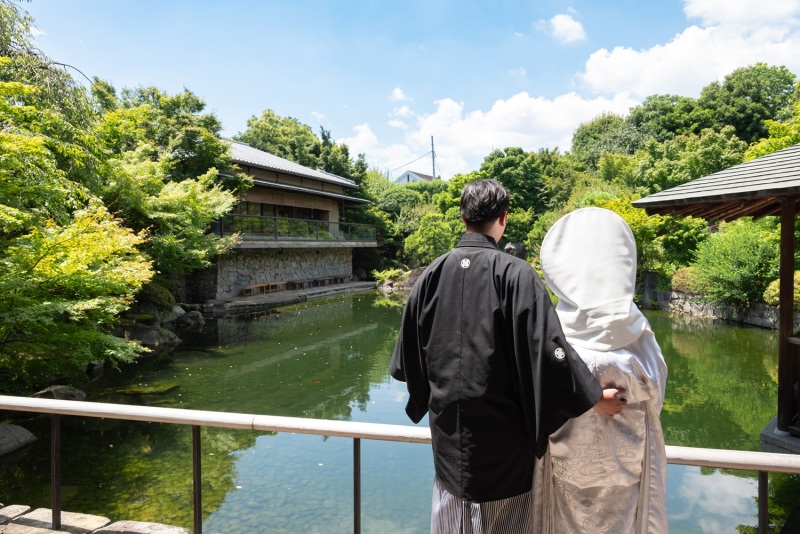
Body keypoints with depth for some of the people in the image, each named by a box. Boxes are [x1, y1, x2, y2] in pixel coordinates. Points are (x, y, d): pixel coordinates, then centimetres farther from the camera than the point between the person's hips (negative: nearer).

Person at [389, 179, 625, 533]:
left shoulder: (432, 273, -4)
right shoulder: (516, 273, -16)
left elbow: (408, 350, 4)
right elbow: (545, 345, -21)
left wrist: (427, 393, 22)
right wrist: (591, 396, -11)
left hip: (447, 426, 4)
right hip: (501, 427, -3)